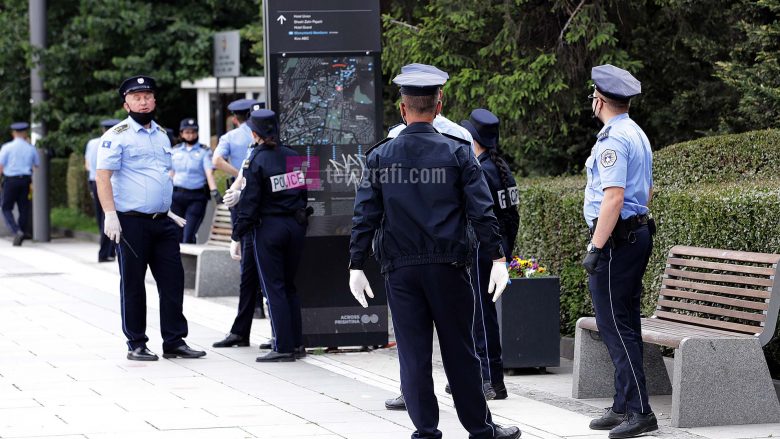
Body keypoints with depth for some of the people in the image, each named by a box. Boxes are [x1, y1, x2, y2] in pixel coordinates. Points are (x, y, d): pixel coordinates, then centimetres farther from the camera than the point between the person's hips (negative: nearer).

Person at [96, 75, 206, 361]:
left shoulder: (161, 135, 17)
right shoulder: (117, 136, -5)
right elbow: (103, 176, -11)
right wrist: (110, 214, -20)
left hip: (162, 222, 6)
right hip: (131, 222, -6)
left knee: (172, 281, 4)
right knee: (133, 284, 1)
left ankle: (174, 342, 10)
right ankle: (136, 345, 8)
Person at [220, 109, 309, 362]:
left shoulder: (255, 162, -10)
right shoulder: (293, 156, 5)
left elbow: (248, 204, -11)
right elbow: (304, 192, 8)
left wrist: (236, 237, -6)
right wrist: (298, 218, 17)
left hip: (268, 227, -6)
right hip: (296, 226, 6)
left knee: (273, 288, -1)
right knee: (289, 286, 15)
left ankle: (284, 347, -4)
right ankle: (296, 343, 13)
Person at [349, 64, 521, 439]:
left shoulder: (379, 156, 0)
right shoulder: (457, 152, -2)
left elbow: (365, 216, -1)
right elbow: (481, 210, -6)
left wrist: (356, 266, 4)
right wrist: (497, 257, -3)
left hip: (400, 270, 0)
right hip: (448, 267, 0)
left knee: (413, 352, 5)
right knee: (459, 350, 8)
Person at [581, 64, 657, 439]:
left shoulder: (613, 139, -16)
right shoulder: (638, 135, 16)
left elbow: (613, 197, -23)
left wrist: (596, 247, -22)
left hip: (615, 238, -10)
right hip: (638, 233, 10)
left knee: (614, 326, -9)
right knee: (626, 325, 12)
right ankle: (624, 407, 15)